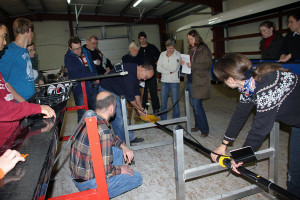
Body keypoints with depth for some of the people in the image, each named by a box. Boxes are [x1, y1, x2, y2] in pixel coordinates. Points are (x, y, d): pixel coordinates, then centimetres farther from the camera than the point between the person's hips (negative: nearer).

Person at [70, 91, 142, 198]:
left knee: (118, 149, 16)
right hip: (87, 183, -8)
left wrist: (123, 146, 0)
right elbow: (104, 170, -28)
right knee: (137, 178, -2)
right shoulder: (102, 132, -31)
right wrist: (120, 169, -9)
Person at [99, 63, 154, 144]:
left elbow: (136, 91, 7)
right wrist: (139, 108, -11)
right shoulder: (129, 74, -30)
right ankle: (123, 142, 2)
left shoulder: (136, 72, 1)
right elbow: (130, 96, -25)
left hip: (118, 92, 10)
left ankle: (130, 137, 20)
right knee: (117, 117, -9)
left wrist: (140, 107, 5)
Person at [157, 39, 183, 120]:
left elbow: (174, 68, -15)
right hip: (164, 81, 3)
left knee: (175, 102, 2)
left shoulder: (178, 54, -4)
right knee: (163, 103, 7)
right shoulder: (162, 54, 6)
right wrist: (169, 72, -11)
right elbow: (158, 68, -2)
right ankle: (163, 120, 20)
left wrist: (164, 67, -3)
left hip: (174, 81, -3)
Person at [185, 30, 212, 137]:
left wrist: (192, 65, -19)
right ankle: (198, 125, 25)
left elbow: (208, 64, -13)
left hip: (200, 81, -7)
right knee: (194, 104, 11)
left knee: (197, 105, -9)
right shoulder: (191, 49, 16)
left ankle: (204, 129, 4)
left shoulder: (204, 49, -6)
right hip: (191, 80, 7)